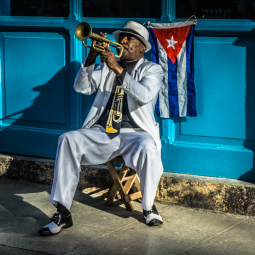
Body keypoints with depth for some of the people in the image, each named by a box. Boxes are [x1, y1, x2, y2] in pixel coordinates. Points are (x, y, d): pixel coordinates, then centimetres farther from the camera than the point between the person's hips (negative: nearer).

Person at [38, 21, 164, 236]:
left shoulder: (152, 69, 7)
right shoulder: (107, 66, 20)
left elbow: (145, 95, -15)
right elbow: (82, 87, 6)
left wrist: (118, 69, -21)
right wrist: (92, 57, -8)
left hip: (135, 133, -3)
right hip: (102, 132, 4)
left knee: (147, 147, -38)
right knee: (68, 139, -25)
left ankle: (149, 207, -12)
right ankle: (62, 213, -24)